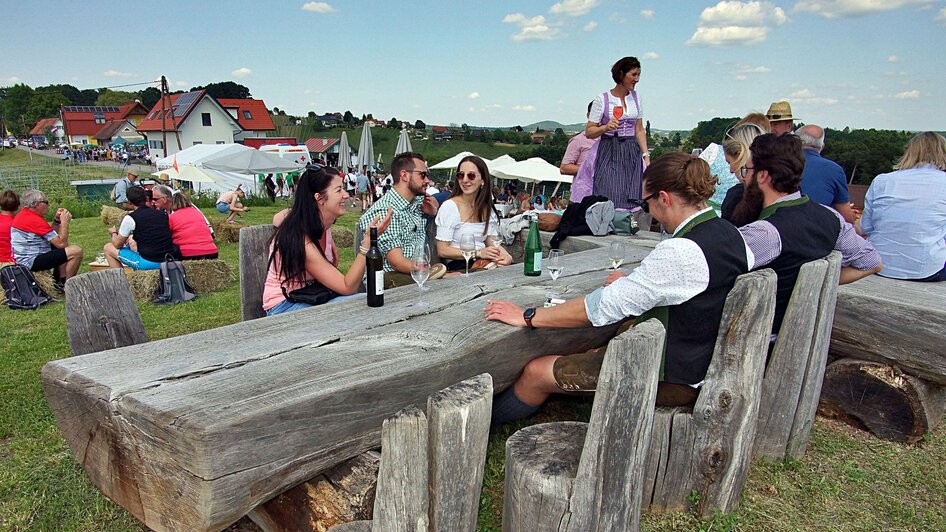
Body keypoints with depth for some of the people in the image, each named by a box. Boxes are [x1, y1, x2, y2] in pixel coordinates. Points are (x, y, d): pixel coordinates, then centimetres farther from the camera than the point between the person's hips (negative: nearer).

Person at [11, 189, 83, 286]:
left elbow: (52, 236, 17)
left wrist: (57, 220, 4)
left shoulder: (23, 214, 12)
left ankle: (60, 281, 17)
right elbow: (61, 243, -20)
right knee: (76, 251, -20)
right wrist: (64, 222, -10)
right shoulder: (35, 220, -20)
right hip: (31, 262, -11)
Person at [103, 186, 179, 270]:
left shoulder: (130, 218, -8)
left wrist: (113, 233, 26)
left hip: (149, 263, -6)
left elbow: (117, 245, 4)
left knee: (107, 248, 15)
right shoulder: (162, 214, 5)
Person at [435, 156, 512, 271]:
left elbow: (492, 242, 14)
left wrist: (505, 255, -10)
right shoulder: (449, 206, -6)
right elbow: (442, 250, -11)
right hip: (459, 267, -6)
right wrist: (479, 253, -18)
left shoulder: (487, 208, 14)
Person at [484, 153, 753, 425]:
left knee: (536, 372, -4)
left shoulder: (681, 252, -29)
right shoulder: (727, 231, 0)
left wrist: (527, 317, -18)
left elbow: (603, 306, -26)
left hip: (673, 379, -10)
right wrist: (635, 282, 15)